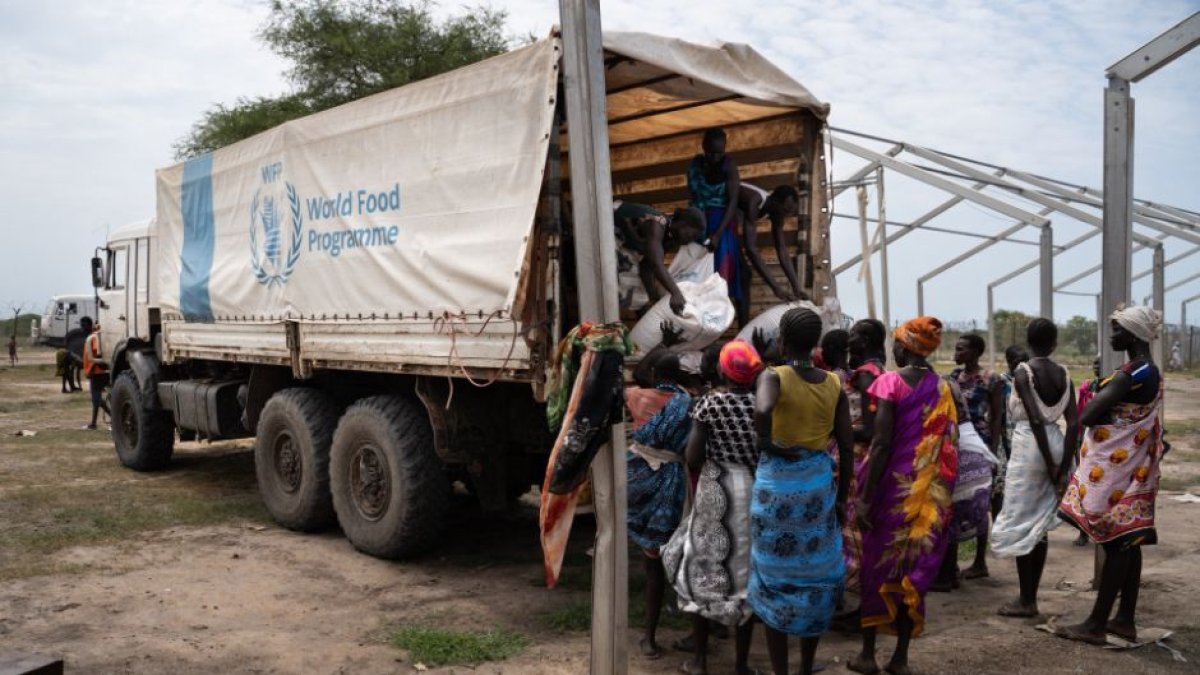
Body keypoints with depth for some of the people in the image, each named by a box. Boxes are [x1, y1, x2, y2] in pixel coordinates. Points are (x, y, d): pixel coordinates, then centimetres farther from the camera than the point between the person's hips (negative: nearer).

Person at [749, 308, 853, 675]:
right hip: (819, 483, 4)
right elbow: (847, 445, 1)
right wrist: (842, 496, 10)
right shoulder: (834, 383, 0)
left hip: (777, 483, -3)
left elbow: (762, 410, -34)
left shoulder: (774, 376, -12)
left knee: (775, 578, 9)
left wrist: (766, 443, -15)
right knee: (816, 576, 17)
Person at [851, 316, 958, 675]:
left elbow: (881, 442, -17)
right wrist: (939, 488, 12)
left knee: (877, 565, 9)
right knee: (914, 570, 11)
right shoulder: (943, 387, 5)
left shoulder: (891, 381, -11)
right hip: (929, 492, 5)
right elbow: (948, 444, 5)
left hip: (894, 485, -4)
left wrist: (865, 495, -14)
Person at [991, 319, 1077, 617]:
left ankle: (1025, 600, 6)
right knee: (1039, 524, 13)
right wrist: (1064, 465, 0)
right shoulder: (1063, 374, 5)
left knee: (1020, 522, 2)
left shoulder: (1023, 372, -11)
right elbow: (1073, 423, -1)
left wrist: (1049, 464, -13)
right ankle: (1031, 597, 20)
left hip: (1029, 446, -6)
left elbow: (1036, 419, -18)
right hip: (1057, 445, 6)